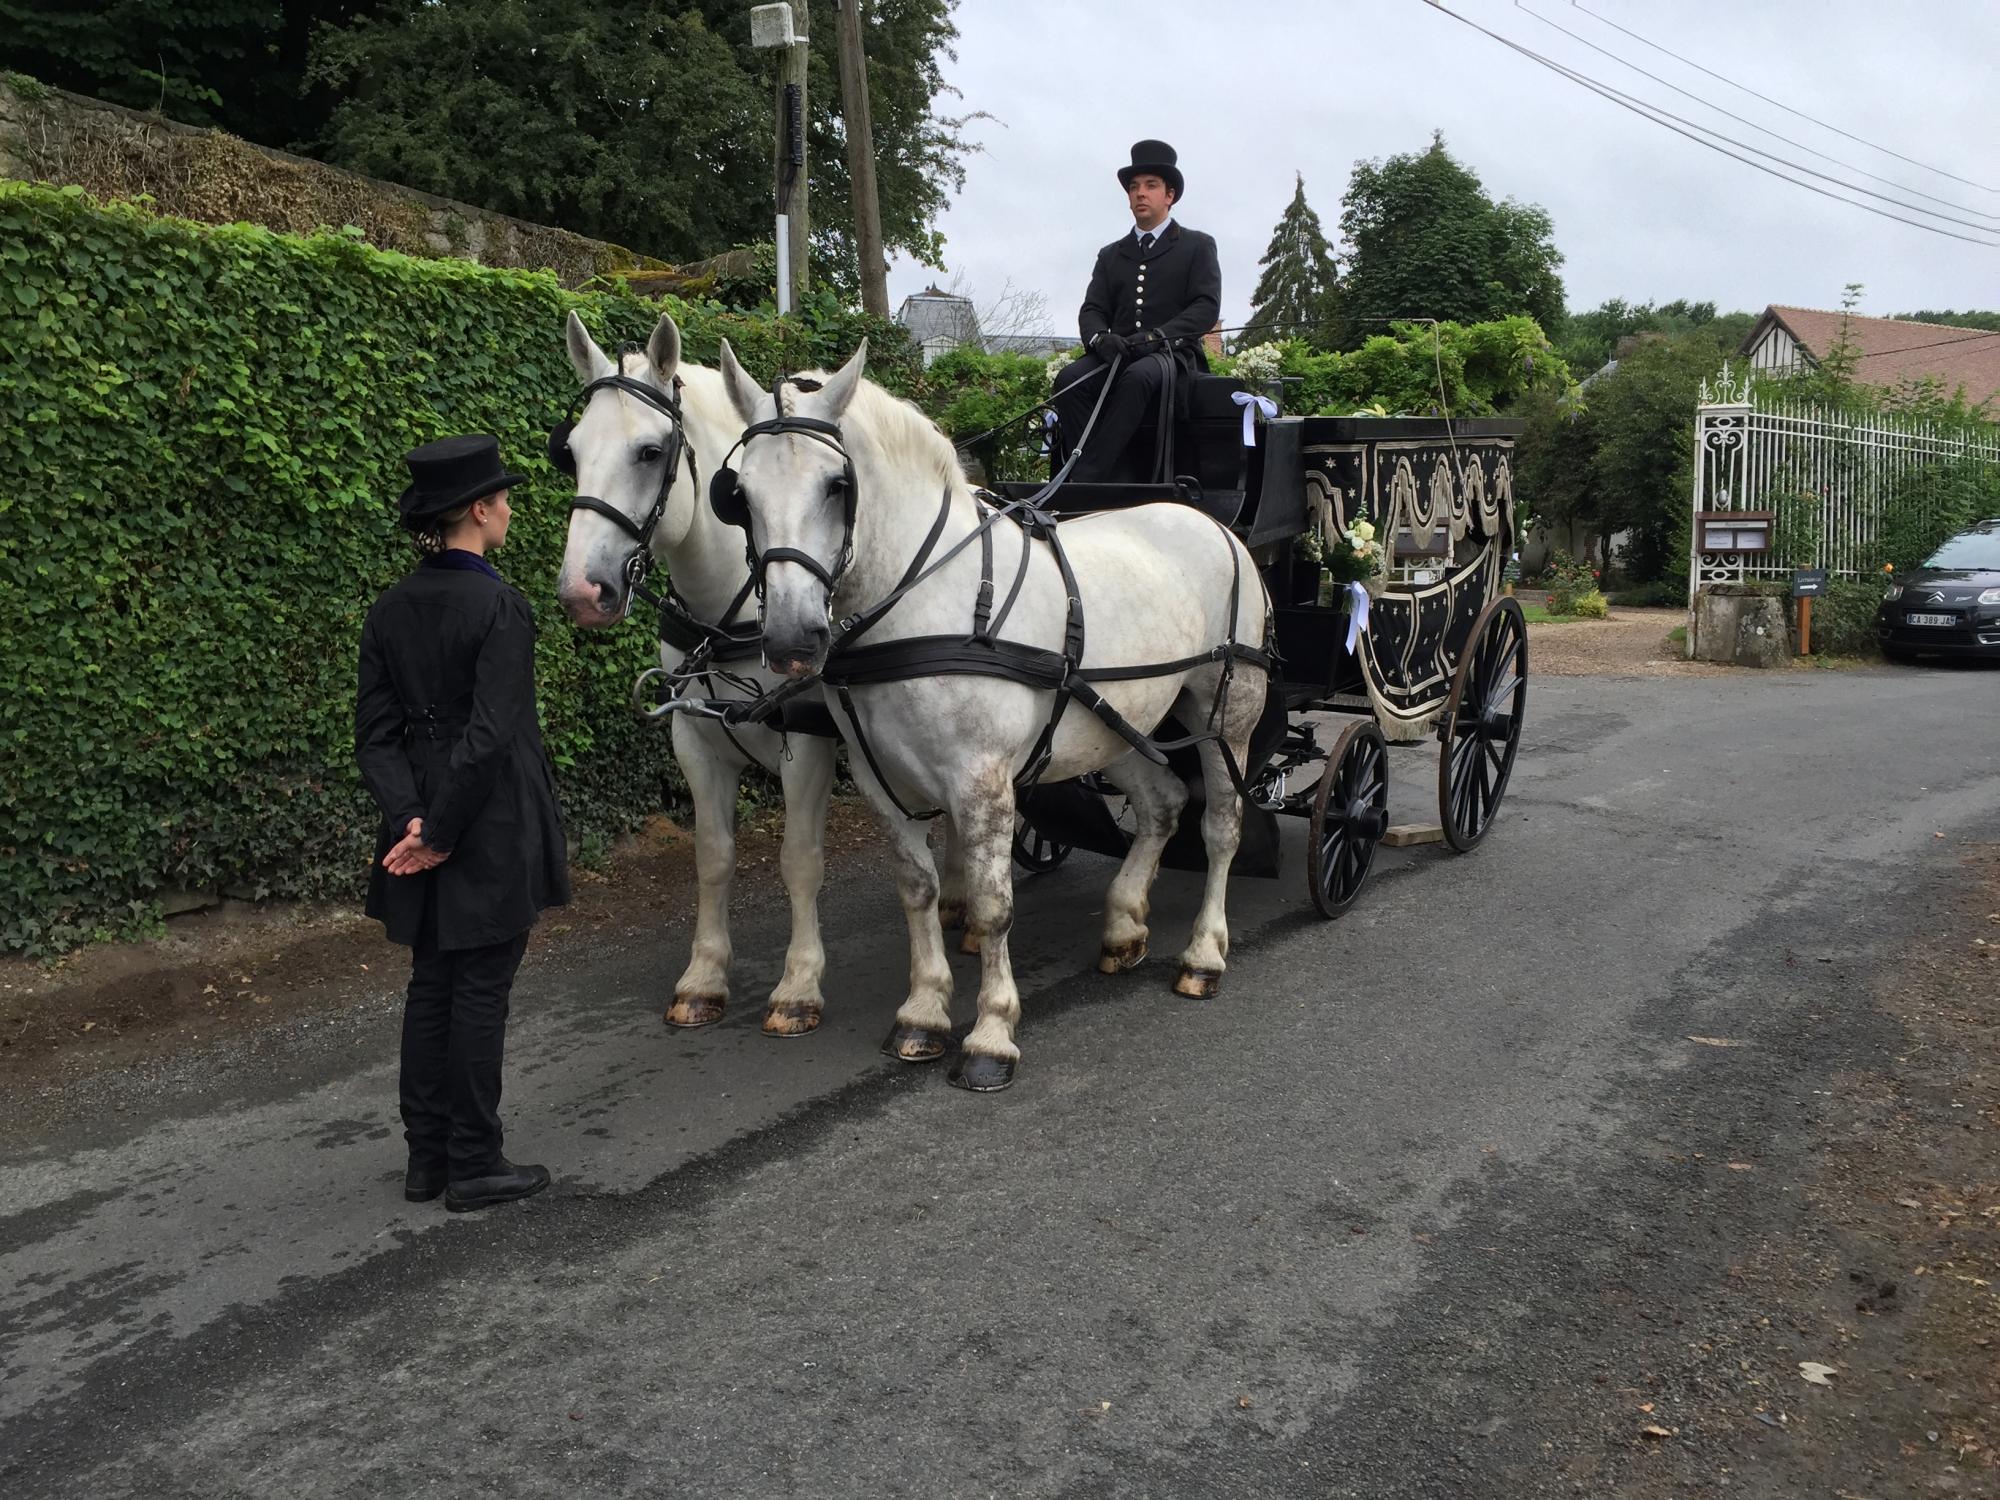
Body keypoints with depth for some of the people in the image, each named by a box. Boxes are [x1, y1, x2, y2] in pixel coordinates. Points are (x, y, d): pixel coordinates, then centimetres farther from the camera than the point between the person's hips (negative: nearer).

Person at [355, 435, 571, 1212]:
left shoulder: (389, 610, 5)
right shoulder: (500, 609, -17)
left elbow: (376, 734, 2)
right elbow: (490, 739, -22)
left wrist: (411, 820, -6)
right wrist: (440, 836, -15)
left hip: (424, 820, 7)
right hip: (493, 832, -7)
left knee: (430, 987, 14)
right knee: (481, 992, 2)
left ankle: (426, 1156, 24)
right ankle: (473, 1166, 13)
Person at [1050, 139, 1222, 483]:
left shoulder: (1197, 246, 14)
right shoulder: (1111, 255, 25)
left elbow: (1206, 307, 0)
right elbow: (1092, 310, 14)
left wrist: (1157, 336, -16)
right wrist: (1100, 338, -11)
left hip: (1173, 355, -4)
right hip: (1118, 355, 4)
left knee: (1137, 378, -38)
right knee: (1069, 379, -29)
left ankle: (1086, 477, -40)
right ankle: (1105, 477, -33)